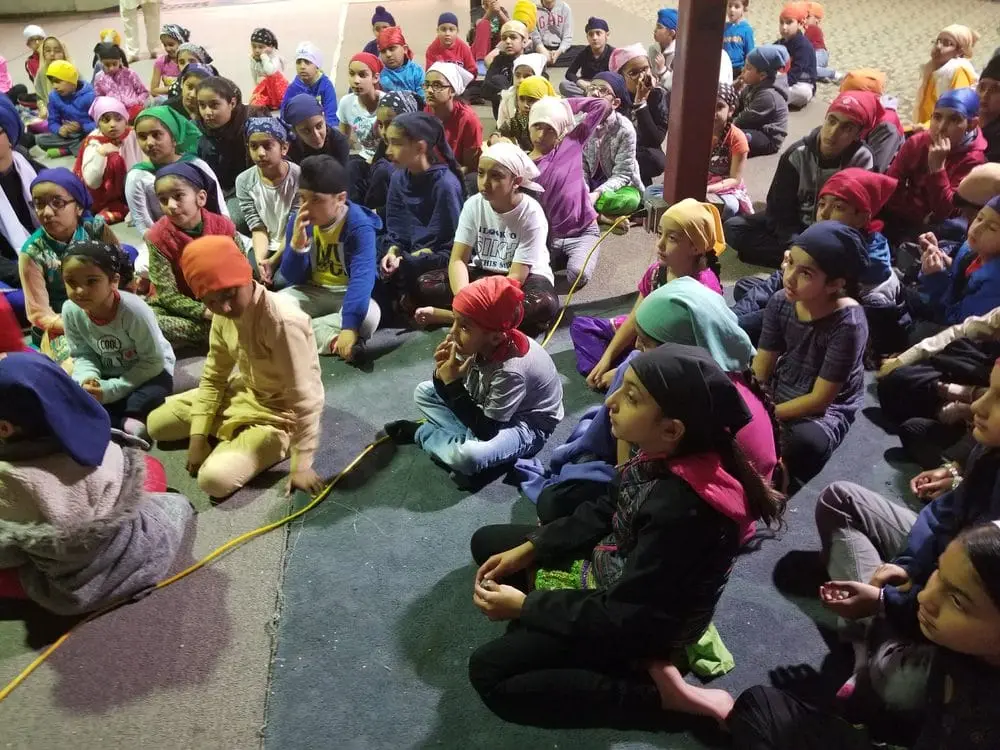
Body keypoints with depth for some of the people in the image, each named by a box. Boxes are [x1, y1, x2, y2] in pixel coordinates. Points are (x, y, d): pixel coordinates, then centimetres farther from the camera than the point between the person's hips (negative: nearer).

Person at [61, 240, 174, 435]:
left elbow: (153, 362, -21)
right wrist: (88, 379, -25)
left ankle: (105, 423, -11)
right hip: (107, 374, 4)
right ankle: (124, 425, -21)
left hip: (150, 371, -4)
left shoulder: (134, 310, -30)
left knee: (149, 398, -36)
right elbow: (83, 355, -2)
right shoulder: (71, 310, -17)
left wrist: (111, 389, -26)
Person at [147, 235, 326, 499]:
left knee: (215, 479, -24)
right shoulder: (224, 315, -8)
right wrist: (198, 436, -5)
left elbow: (306, 398, -31)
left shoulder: (284, 321, -34)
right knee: (156, 423, 8)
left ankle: (275, 446, 1)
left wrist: (301, 464, -27)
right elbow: (213, 377, 1)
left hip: (279, 415, -7)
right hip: (243, 393, 8)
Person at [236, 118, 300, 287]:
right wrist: (259, 259, -26)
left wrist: (273, 260, -23)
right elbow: (258, 228, -7)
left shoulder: (299, 177, -14)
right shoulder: (244, 181, -5)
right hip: (266, 247, 3)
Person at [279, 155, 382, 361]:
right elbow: (292, 278, -4)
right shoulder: (298, 221, -7)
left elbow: (362, 276, -37)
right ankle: (330, 339, -30)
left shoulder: (360, 225, -22)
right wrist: (297, 245, -26)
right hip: (312, 292, 4)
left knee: (368, 316, -37)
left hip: (348, 294, -3)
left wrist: (349, 327, -50)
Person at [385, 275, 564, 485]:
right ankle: (471, 441, -8)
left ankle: (420, 433, -3)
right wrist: (443, 375, -26)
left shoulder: (511, 370, -36)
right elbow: (460, 395, -3)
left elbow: (486, 431, -32)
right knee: (424, 392, 6)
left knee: (467, 456, -34)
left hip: (526, 425, -7)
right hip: (488, 407, 8)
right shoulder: (479, 343, -18)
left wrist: (453, 383, -33)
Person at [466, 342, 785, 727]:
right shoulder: (667, 453, -14)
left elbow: (625, 618, -27)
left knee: (490, 673, -12)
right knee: (486, 542, 14)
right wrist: (527, 550, -1)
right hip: (618, 568, 9)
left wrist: (524, 605, -18)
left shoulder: (681, 510, -38)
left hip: (642, 618, -8)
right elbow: (605, 511, 4)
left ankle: (659, 693, -7)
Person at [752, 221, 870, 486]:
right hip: (779, 392, 5)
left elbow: (820, 398, -22)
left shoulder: (847, 324, -26)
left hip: (826, 409, -5)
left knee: (803, 445, -36)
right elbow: (760, 370, -5)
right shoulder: (781, 302, -11)